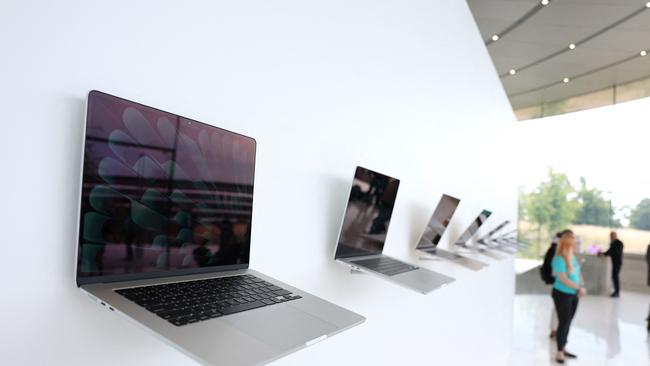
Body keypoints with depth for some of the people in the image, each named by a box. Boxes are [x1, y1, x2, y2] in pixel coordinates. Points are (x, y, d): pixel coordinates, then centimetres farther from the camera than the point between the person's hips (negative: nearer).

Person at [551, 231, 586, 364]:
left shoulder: (573, 257, 4)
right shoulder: (559, 259, -21)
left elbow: (578, 273, 11)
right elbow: (563, 279, -23)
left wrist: (581, 288, -3)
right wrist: (579, 288, -17)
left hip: (573, 294, 8)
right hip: (562, 294, -7)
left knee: (568, 322, 15)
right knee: (564, 323, -1)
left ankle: (563, 349, 28)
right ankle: (559, 352, 11)